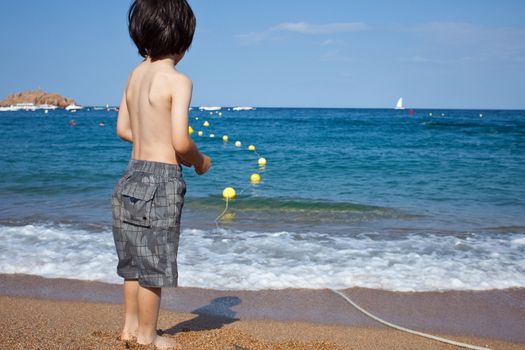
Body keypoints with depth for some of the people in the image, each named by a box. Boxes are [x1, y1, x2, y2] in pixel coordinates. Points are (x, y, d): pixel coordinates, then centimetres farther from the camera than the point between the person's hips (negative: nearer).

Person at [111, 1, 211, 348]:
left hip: (132, 175, 8)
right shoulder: (178, 80, -14)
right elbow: (181, 142, -20)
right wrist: (200, 161, -1)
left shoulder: (136, 74, 8)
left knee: (135, 258, 19)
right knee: (154, 262, 6)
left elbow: (123, 129, 14)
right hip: (161, 180, -8)